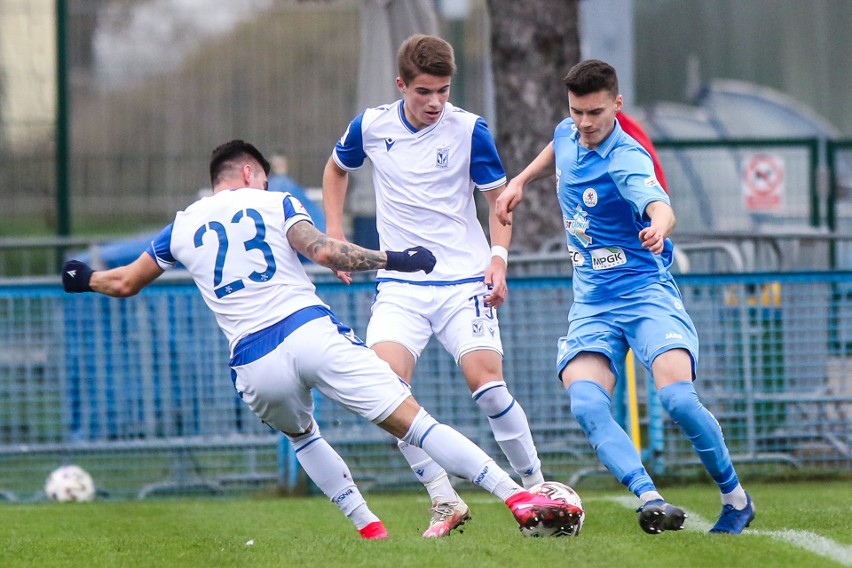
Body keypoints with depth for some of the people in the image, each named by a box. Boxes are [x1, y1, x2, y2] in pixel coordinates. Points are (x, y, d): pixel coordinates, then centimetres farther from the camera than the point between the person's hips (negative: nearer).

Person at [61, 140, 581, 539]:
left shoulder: (182, 227, 21)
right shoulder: (274, 204, 13)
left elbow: (124, 284, 33)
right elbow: (324, 252, -6)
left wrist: (85, 278, 53)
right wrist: (395, 260, 2)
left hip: (255, 367, 2)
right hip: (311, 333, -2)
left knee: (301, 434, 34)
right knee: (414, 423, -6)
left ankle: (367, 527, 21)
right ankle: (519, 498, -18)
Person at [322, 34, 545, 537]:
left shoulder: (469, 130, -6)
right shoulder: (371, 127, 0)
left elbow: (499, 198, 2)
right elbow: (337, 169, 21)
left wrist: (498, 259, -13)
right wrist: (334, 234, 12)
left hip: (465, 281, -2)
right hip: (400, 285, 2)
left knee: (486, 382, -17)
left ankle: (537, 489, 2)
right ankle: (446, 502, -11)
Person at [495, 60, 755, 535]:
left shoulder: (626, 160, -19)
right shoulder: (568, 136, 5)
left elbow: (661, 207, -41)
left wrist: (659, 225, -62)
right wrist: (521, 181, 24)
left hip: (646, 293, -6)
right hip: (592, 305, 6)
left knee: (678, 398, -27)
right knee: (587, 406, -24)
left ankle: (736, 498, -3)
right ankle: (650, 499, -37)